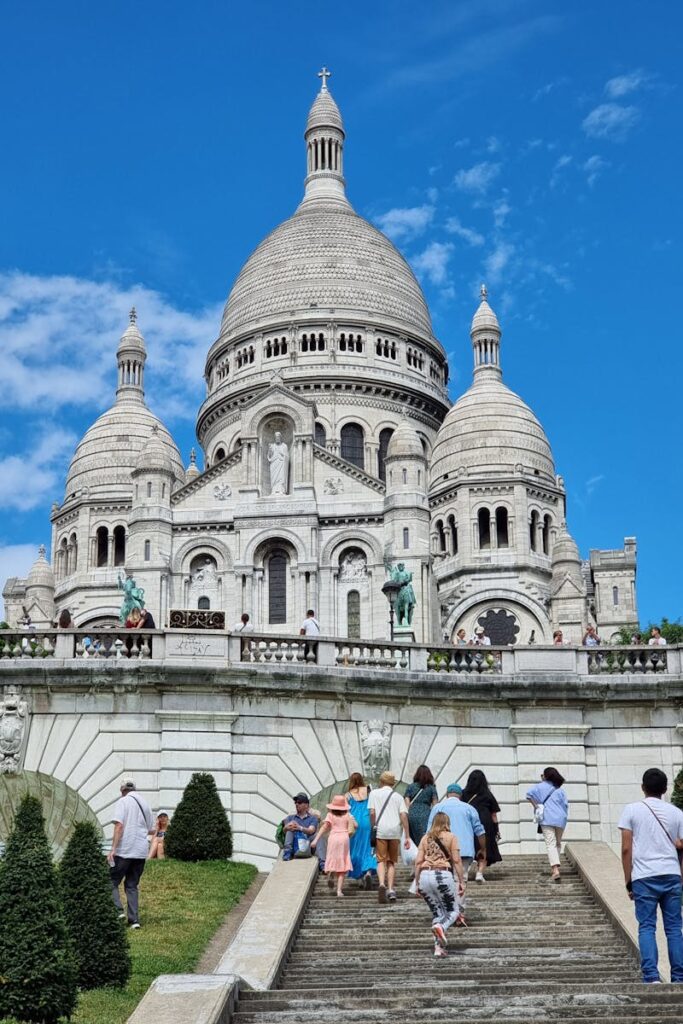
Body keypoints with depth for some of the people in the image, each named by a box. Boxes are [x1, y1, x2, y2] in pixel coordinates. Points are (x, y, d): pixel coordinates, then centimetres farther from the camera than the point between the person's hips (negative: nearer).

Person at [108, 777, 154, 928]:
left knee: (112, 882, 6)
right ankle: (134, 920, 4)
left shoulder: (123, 802, -4)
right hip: (141, 852, 6)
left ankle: (118, 911, -13)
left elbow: (119, 825, -16)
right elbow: (150, 829, 18)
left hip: (124, 851, -6)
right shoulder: (144, 803, 14)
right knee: (132, 886, 12)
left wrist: (113, 849, -18)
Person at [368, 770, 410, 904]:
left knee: (381, 860, 0)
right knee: (392, 861, 14)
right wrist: (407, 837, 3)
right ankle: (390, 889, 5)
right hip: (395, 831, 2)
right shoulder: (398, 796, 14)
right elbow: (403, 815, 3)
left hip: (380, 830, -2)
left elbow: (372, 813, -1)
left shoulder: (374, 793, 10)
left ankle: (382, 884, -25)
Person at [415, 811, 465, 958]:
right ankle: (440, 927, -22)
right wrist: (462, 882, 4)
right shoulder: (451, 837, 6)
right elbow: (457, 861, 0)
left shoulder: (425, 838, 15)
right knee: (453, 911, 10)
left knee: (437, 912, 16)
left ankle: (438, 947, 4)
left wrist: (417, 883, 14)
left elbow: (418, 862, 9)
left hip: (425, 876, 4)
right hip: (443, 875, -4)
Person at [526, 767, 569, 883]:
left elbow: (529, 794, -8)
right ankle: (554, 867, 21)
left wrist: (535, 806, 1)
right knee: (558, 843, 20)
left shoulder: (541, 786, 7)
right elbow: (565, 805, 7)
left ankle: (555, 870, -26)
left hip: (547, 818, -3)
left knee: (550, 844, -10)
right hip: (560, 819, 3)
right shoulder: (560, 789, 14)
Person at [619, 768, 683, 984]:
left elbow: (626, 849, 0)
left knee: (646, 927, 1)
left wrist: (628, 881, 5)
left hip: (644, 877, -2)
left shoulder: (631, 810, 3)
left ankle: (651, 976, -10)